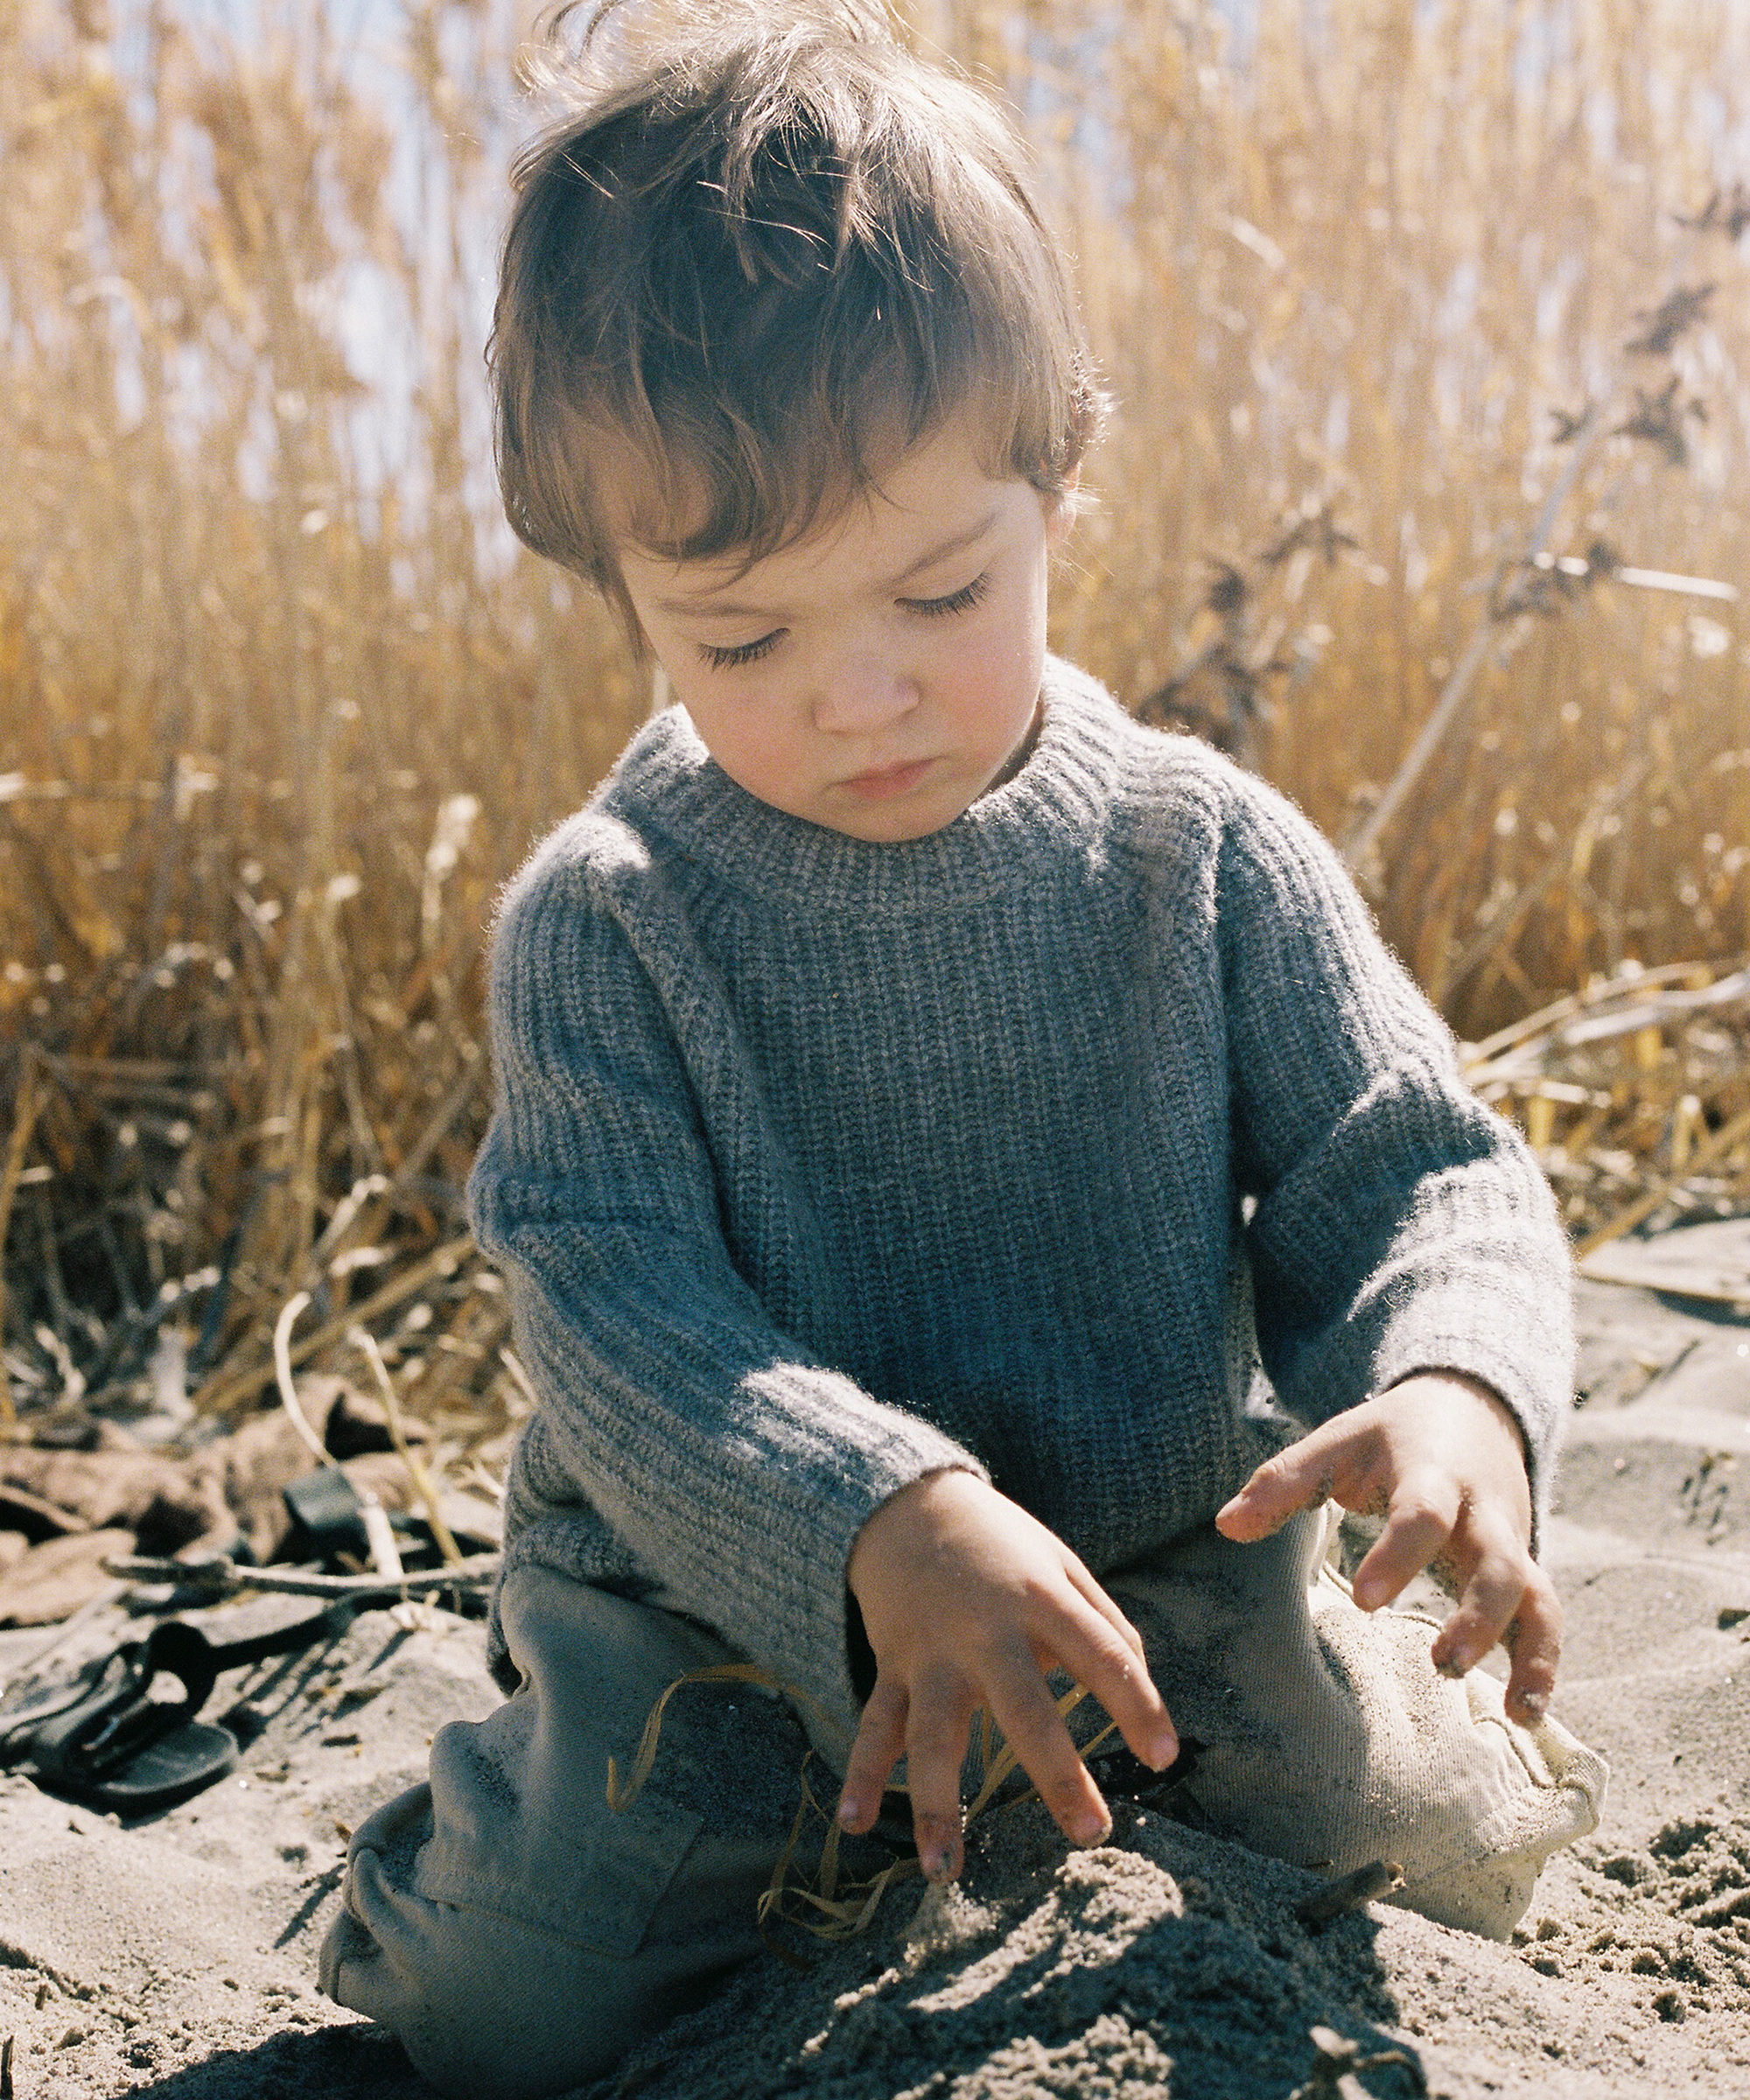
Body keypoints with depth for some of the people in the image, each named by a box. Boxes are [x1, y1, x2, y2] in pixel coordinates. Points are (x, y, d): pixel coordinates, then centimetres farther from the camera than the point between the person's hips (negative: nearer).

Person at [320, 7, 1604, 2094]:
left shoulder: (1207, 857, -10)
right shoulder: (600, 923, -14)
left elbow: (1409, 1175, -8)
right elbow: (617, 1311, -21)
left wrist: (1458, 1388, -32)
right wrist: (881, 1519, -40)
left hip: (1171, 1557, 2)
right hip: (727, 1589, -1)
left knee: (1456, 1858, 1)